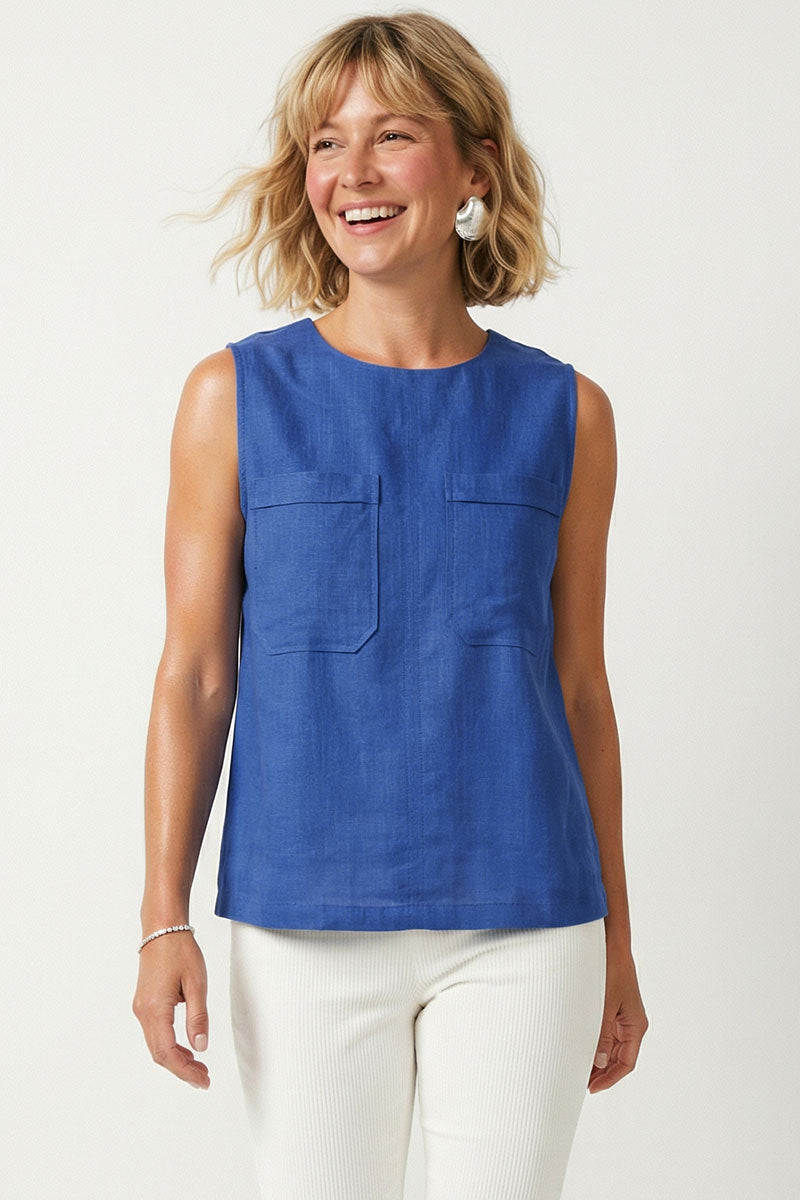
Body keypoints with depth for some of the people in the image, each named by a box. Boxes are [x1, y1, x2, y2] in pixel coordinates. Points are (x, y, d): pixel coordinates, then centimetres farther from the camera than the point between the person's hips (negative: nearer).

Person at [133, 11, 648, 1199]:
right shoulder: (237, 397, -1)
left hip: (521, 932, 1)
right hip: (304, 930, -1)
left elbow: (580, 691, 7)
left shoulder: (563, 413, 2)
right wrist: (164, 919, -3)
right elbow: (195, 674, 1)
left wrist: (616, 944, 10)